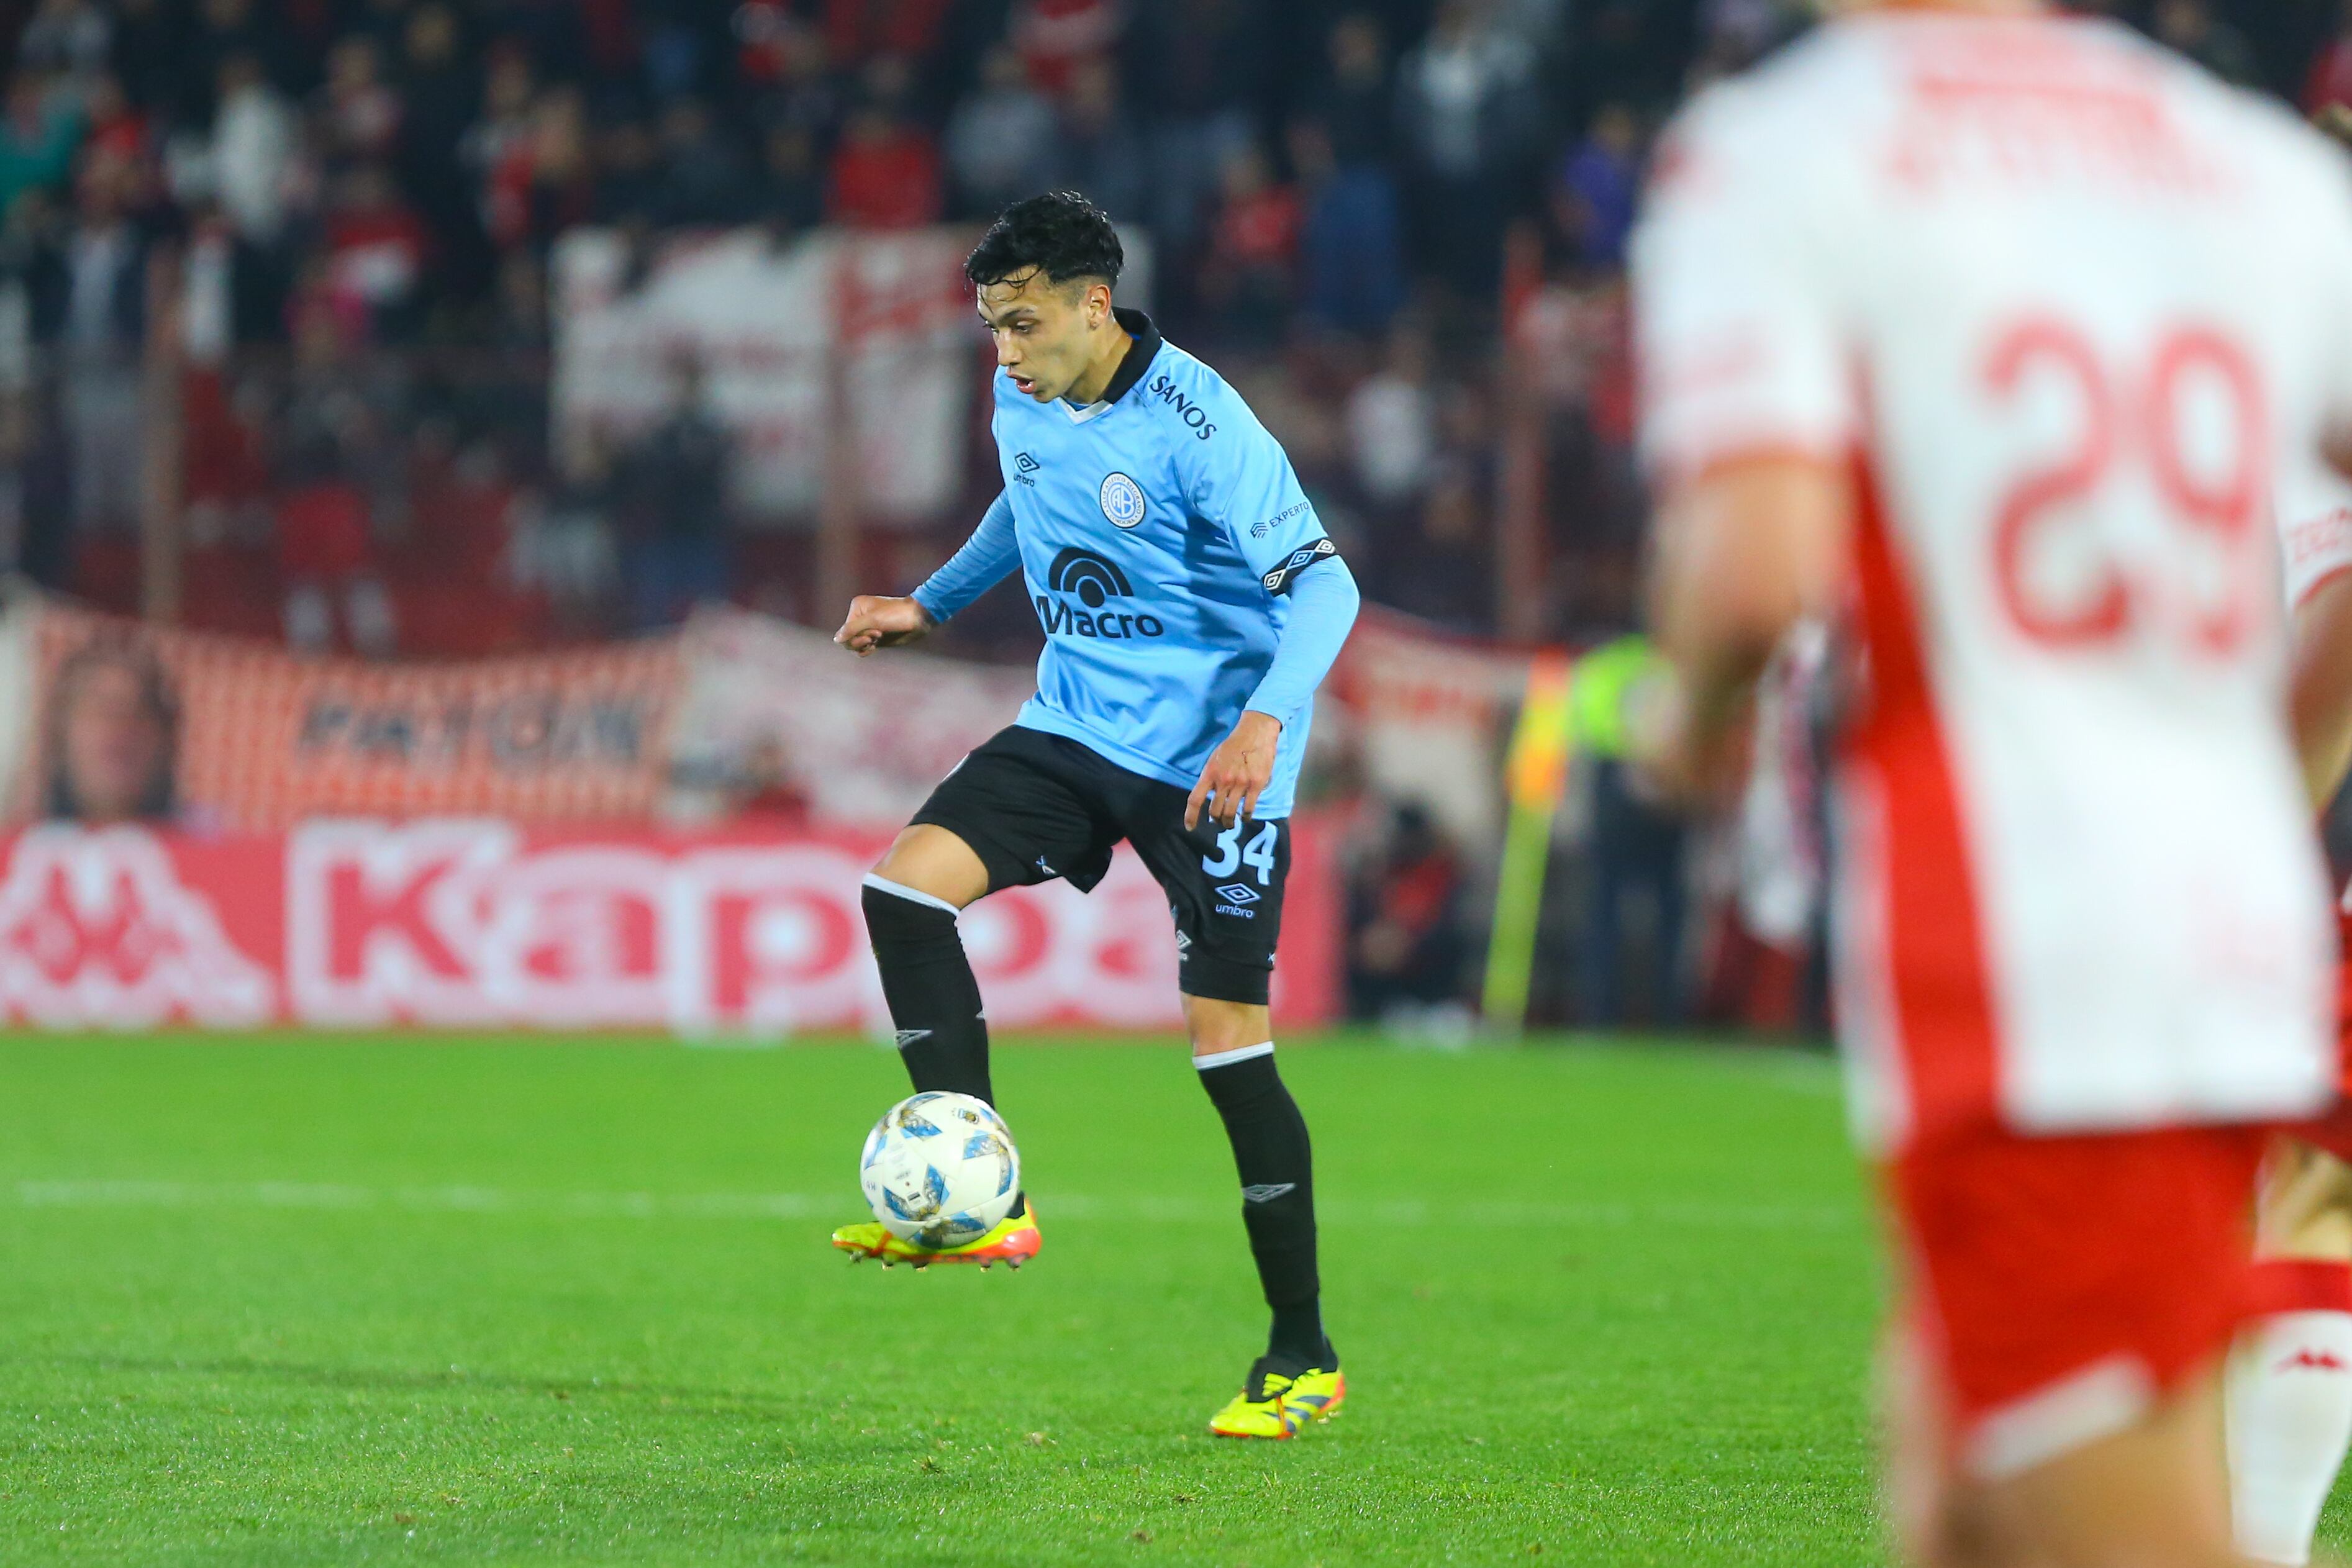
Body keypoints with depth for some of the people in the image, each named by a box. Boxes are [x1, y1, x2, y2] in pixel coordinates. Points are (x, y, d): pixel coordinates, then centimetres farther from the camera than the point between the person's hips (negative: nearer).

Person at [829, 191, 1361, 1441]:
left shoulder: (1196, 429, -20)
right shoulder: (1022, 404, 3)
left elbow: (1323, 585, -20)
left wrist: (1263, 722, -33)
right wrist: (931, 604, 22)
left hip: (1209, 758, -7)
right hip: (1077, 723, 7)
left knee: (1227, 1039, -8)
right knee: (907, 882, -15)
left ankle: (1303, 1358, 3)